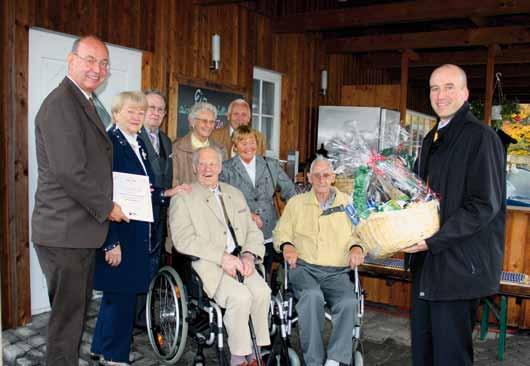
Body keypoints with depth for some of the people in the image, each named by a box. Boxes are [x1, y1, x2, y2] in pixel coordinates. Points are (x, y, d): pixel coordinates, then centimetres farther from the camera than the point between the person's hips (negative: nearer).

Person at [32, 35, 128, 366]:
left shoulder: (84, 102, 16)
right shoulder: (61, 103, -16)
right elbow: (69, 171, -23)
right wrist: (106, 208, -12)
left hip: (81, 230, 10)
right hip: (65, 231, -10)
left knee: (77, 309, 20)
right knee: (68, 314, 2)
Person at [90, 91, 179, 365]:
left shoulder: (139, 145, 13)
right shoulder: (108, 143, -14)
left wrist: (165, 194, 3)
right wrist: (111, 242, -21)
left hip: (136, 234, 9)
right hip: (116, 234, -9)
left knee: (119, 293, 18)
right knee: (121, 294, 1)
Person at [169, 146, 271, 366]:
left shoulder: (235, 195, 21)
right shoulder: (183, 198, 4)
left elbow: (253, 232, 17)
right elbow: (183, 240, -9)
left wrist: (249, 255, -4)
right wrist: (222, 257, -17)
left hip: (239, 262, 5)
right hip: (206, 265, -4)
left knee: (262, 291, -23)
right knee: (240, 297, -28)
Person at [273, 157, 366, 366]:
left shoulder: (347, 203, 18)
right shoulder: (296, 203, 17)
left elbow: (357, 233, 17)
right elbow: (281, 232, 15)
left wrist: (357, 247, -5)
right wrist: (287, 246, -6)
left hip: (337, 272, 1)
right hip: (303, 267, -1)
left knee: (348, 302, -30)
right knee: (312, 295, -33)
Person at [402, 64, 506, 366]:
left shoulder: (480, 136, -12)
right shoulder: (432, 139, 15)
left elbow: (485, 205, -18)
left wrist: (435, 241, -20)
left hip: (460, 265, -8)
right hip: (427, 260, 8)